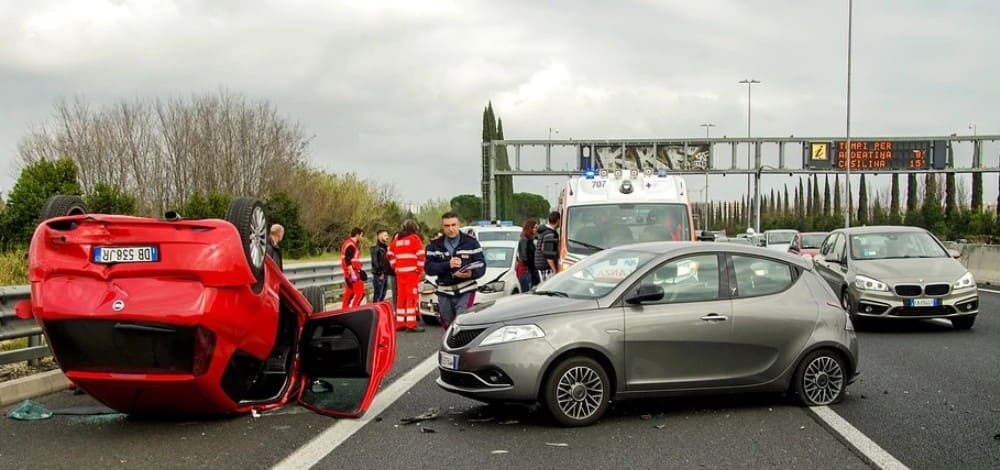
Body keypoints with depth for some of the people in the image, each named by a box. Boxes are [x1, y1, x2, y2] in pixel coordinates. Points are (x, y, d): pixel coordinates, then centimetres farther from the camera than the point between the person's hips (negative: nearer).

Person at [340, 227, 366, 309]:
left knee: (349, 292, 13)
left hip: (349, 273, 10)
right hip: (352, 272, -10)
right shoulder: (351, 245, -16)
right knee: (360, 292, -11)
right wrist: (353, 273, -27)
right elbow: (348, 260, -25)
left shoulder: (348, 243, 17)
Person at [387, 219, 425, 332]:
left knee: (401, 297, 12)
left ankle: (399, 323, 16)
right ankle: (411, 324, -9)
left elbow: (389, 254, 19)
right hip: (412, 272, -6)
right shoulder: (414, 238, -4)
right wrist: (420, 269, -4)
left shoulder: (396, 238, 14)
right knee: (412, 297, -5)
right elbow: (421, 255, -13)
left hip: (400, 272, 6)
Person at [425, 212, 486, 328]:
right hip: (444, 293, 3)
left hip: (465, 292, -3)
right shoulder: (435, 245, 6)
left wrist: (471, 273, -25)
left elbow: (481, 266, -3)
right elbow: (429, 268, -4)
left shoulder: (471, 243, 2)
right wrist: (447, 265, -20)